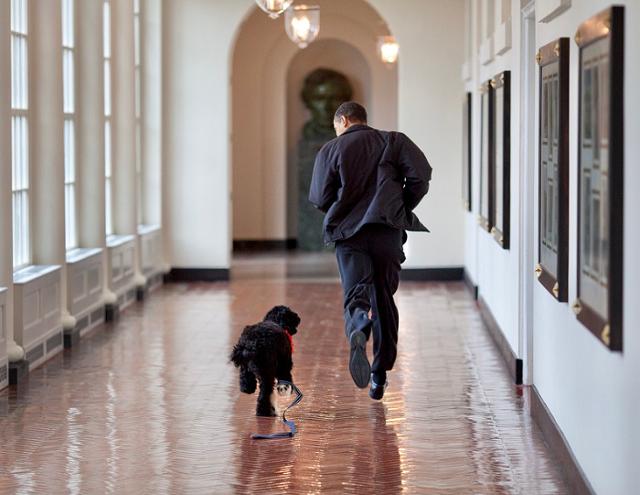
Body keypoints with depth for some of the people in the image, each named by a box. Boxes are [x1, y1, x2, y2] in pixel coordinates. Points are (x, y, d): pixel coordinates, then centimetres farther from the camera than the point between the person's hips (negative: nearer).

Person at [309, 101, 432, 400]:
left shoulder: (330, 150, 8)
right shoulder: (393, 141, 10)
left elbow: (319, 199, 3)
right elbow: (420, 176, -4)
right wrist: (403, 208, 10)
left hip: (348, 233, -1)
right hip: (388, 230, 1)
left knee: (355, 294, -7)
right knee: (384, 300, 12)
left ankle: (357, 331, -44)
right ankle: (380, 376, 15)